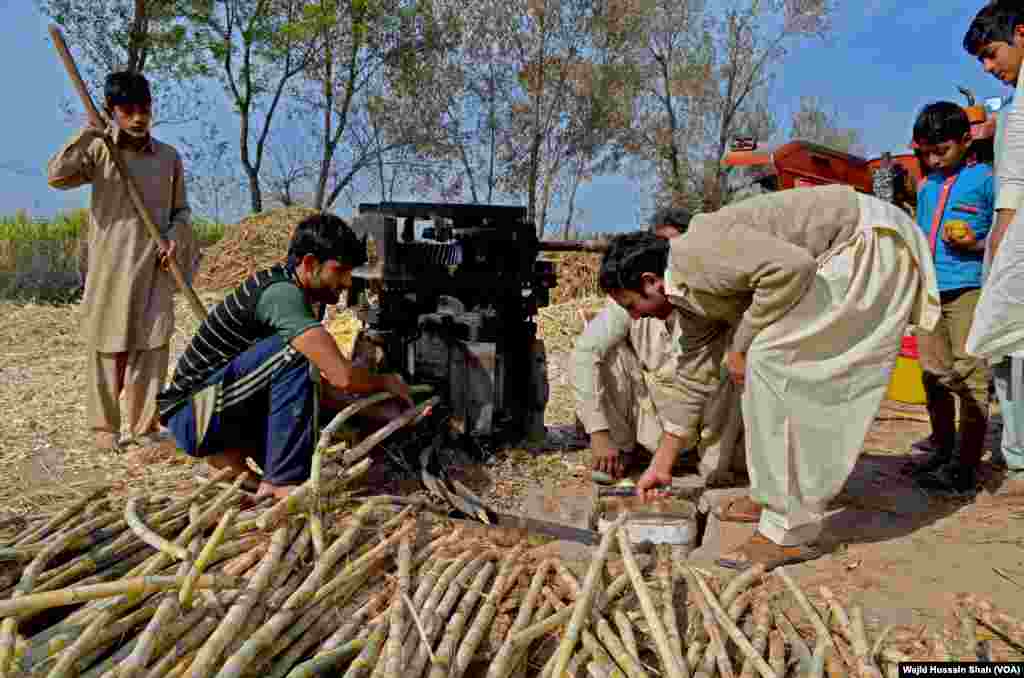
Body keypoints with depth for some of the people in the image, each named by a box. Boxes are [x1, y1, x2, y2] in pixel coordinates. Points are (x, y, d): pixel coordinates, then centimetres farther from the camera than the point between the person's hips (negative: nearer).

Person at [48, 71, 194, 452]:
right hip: (110, 266, -1)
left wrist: (176, 236, -5)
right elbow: (57, 176, -13)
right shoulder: (99, 151, 2)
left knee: (152, 346, 0)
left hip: (155, 267, 2)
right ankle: (104, 426, 18)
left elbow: (181, 210, 14)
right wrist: (87, 135, -17)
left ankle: (145, 427, 11)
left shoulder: (168, 157, 8)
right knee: (108, 347, 5)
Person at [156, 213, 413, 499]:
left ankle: (228, 453, 11)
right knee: (290, 352, -29)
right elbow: (342, 375, -31)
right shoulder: (281, 293, -23)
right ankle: (282, 483, -24)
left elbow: (311, 384, 13)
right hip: (191, 414, -9)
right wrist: (385, 382, -11)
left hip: (219, 411, 9)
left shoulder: (287, 292, 7)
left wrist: (371, 408, 5)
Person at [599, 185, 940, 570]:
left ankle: (791, 532, -10)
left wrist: (740, 344, -19)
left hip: (868, 243, -10)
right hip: (834, 257, 10)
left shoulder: (697, 254, -21)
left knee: (771, 358, -17)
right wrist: (661, 465, 20)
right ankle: (770, 496, 23)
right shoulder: (689, 293, 9)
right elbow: (694, 379, 15)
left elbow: (790, 266, -32)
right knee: (773, 365, 13)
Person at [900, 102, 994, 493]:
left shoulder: (985, 179, -2)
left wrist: (977, 245, -18)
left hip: (968, 288, -7)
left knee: (969, 375, -7)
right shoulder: (926, 187, 17)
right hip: (928, 291, 7)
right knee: (934, 376, 13)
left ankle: (965, 466, -4)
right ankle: (942, 449, 26)